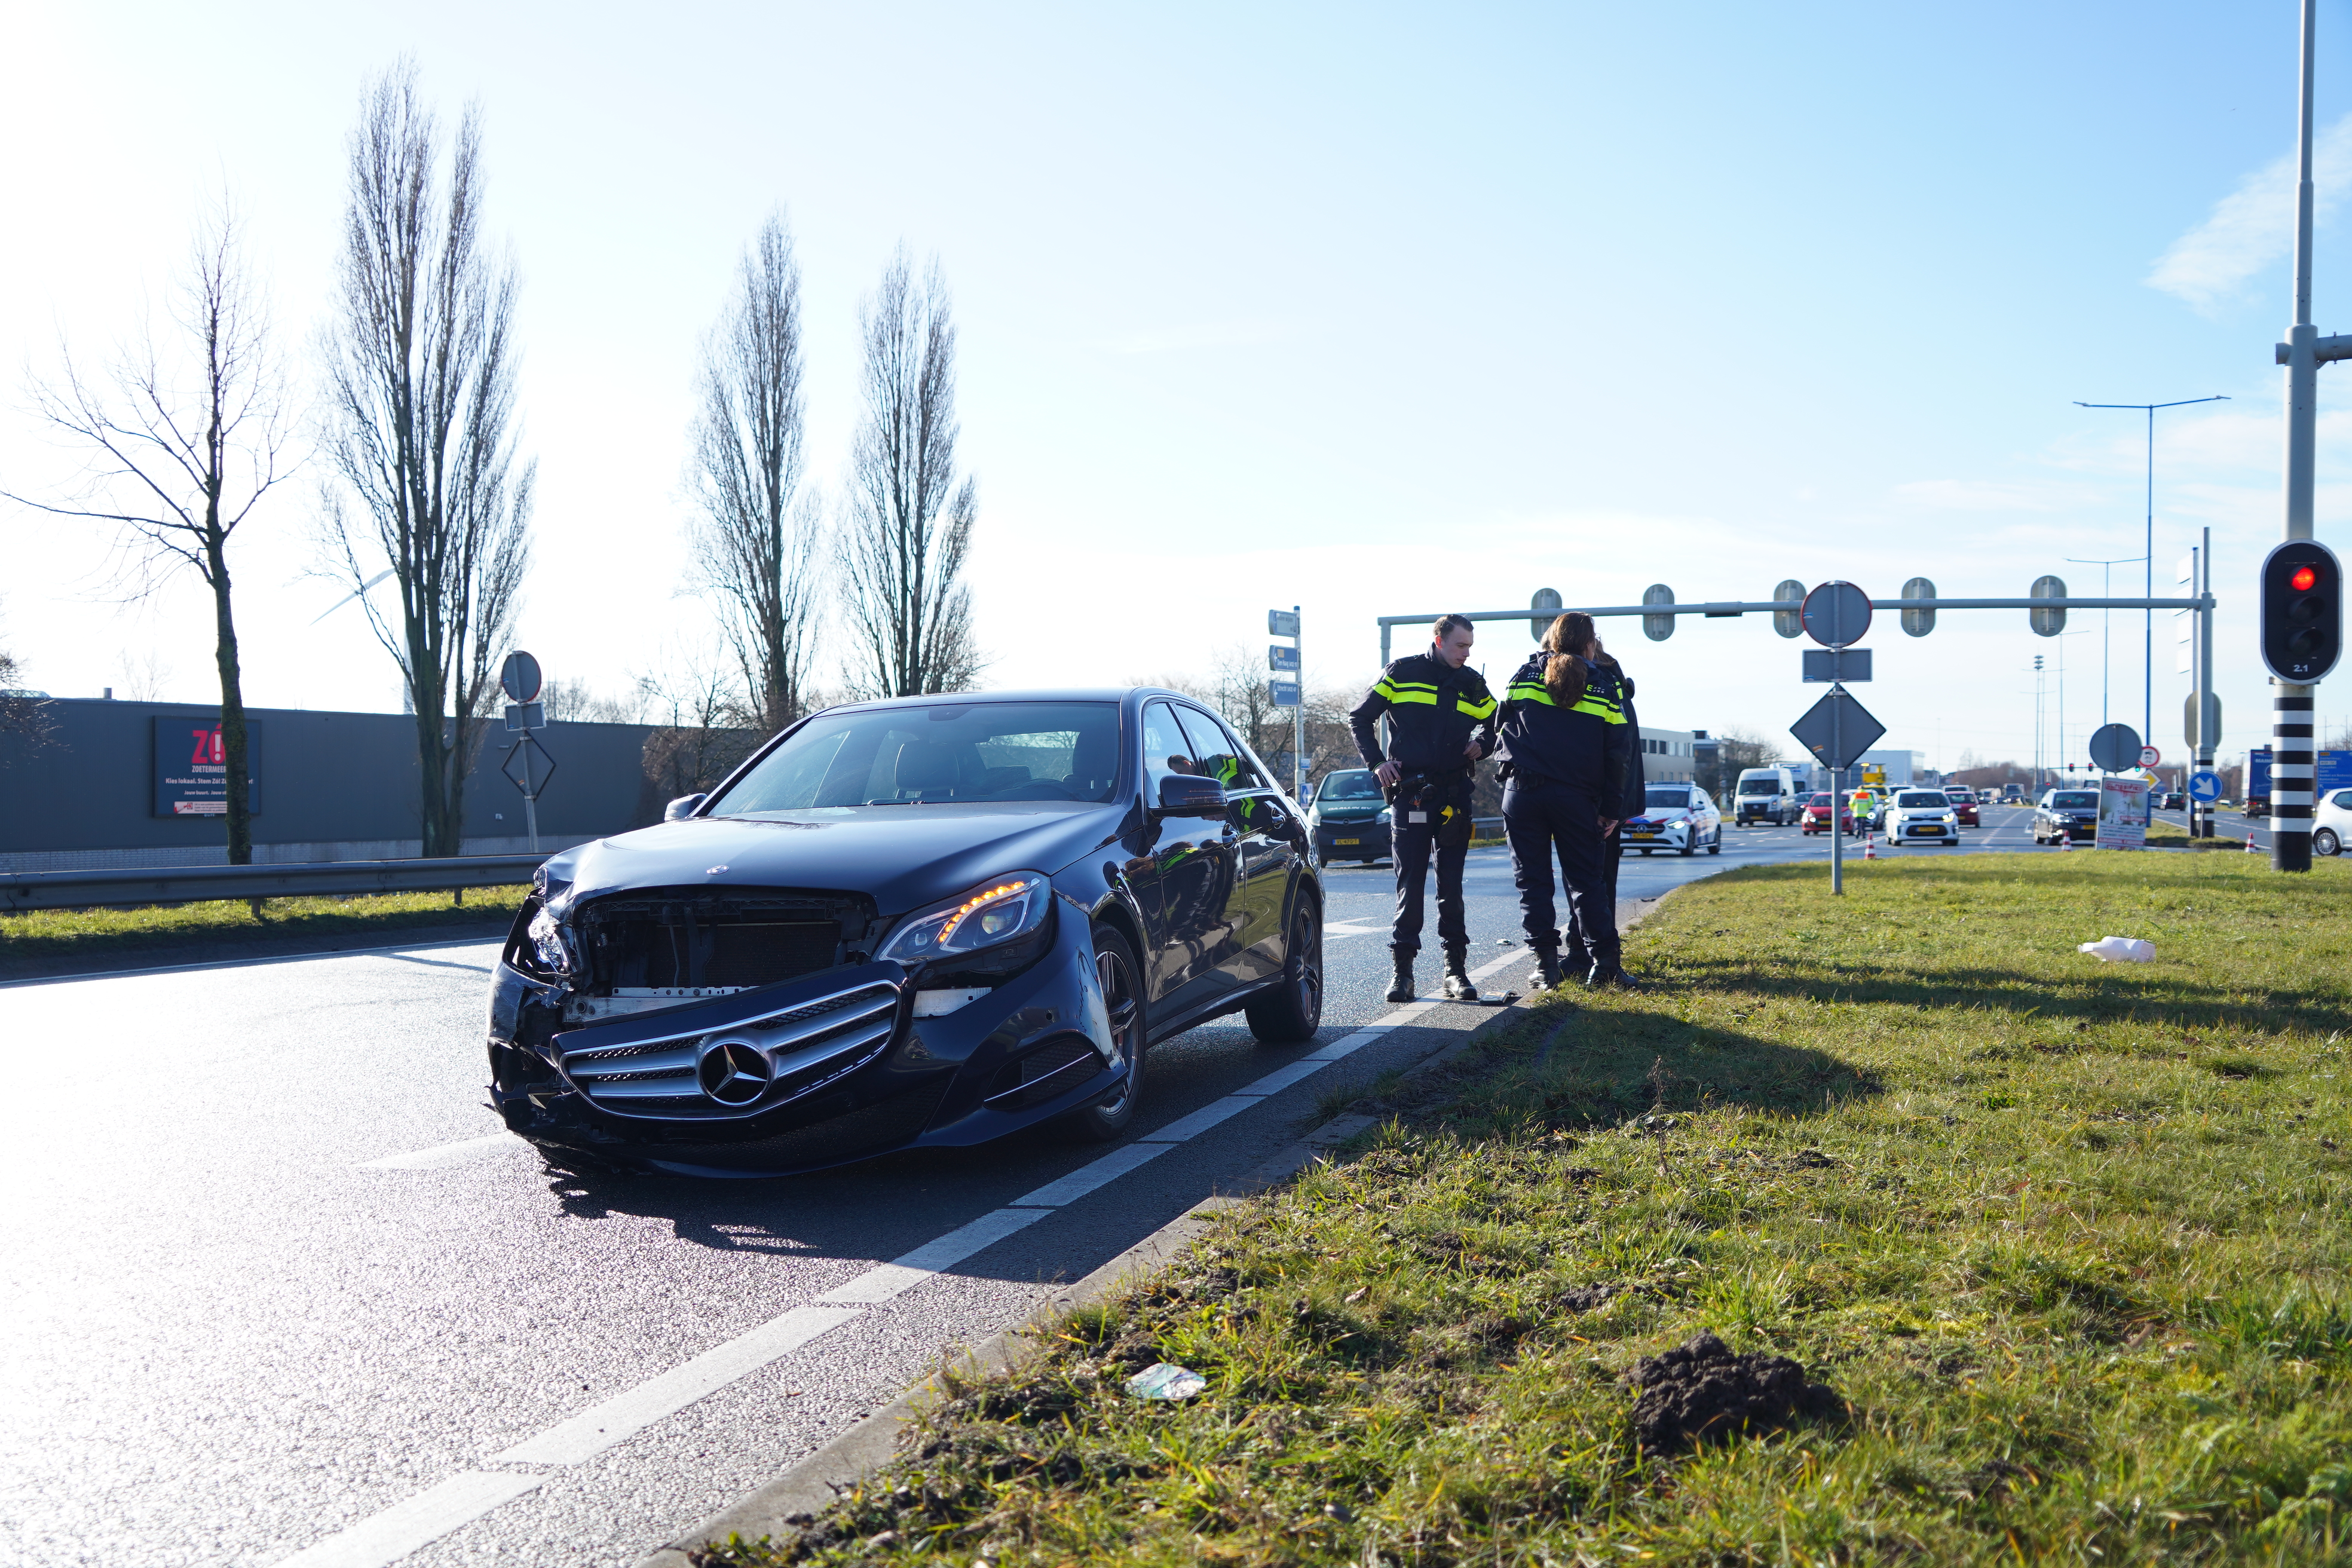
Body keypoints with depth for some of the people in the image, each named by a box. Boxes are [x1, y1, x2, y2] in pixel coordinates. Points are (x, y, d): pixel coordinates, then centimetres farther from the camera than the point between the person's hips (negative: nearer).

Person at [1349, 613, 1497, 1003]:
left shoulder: (1472, 684, 11)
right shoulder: (1402, 673, 1)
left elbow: (1495, 723, 25)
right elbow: (1360, 718, 6)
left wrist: (1481, 745, 4)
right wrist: (1377, 762, -3)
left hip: (1454, 795, 3)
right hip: (1409, 793, -3)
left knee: (1452, 887, 5)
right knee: (1410, 885, -2)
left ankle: (1456, 970, 10)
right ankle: (1402, 970, 3)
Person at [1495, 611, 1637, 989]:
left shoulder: (1525, 676, 6)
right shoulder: (1604, 686, 3)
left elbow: (1501, 725, 14)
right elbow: (1618, 753, 1)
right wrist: (1612, 810, 5)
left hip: (1522, 792, 0)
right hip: (1576, 798, 0)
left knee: (1532, 880, 5)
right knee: (1587, 881, 7)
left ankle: (1546, 963, 2)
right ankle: (1604, 962, 3)